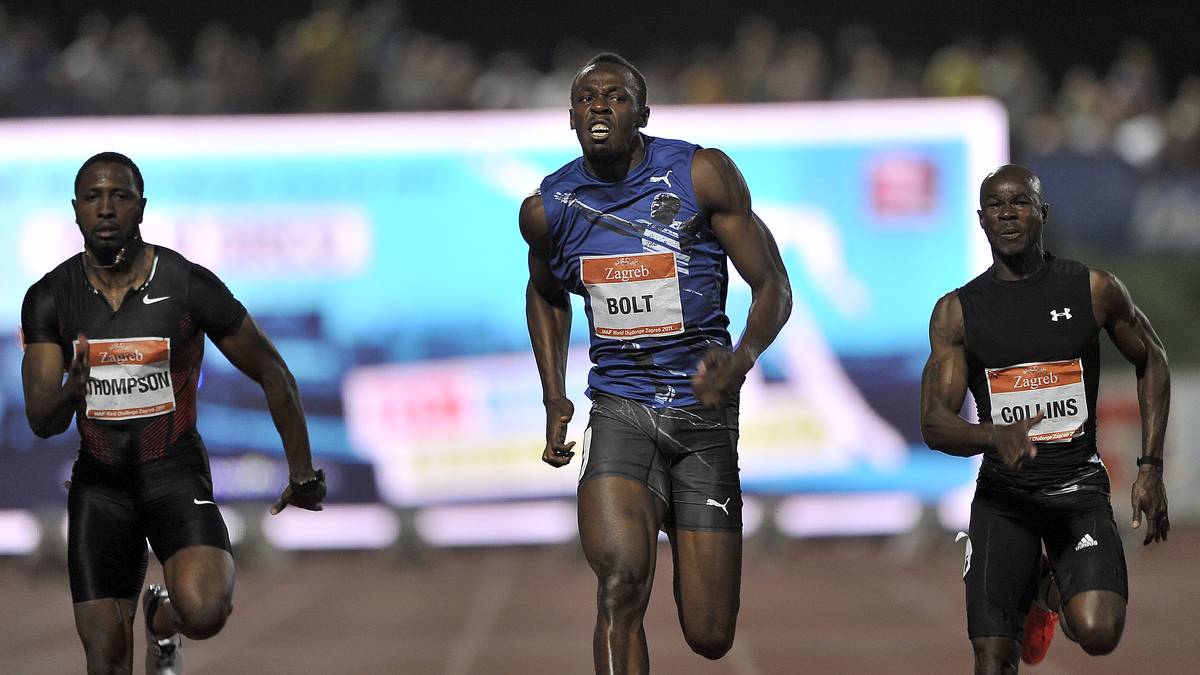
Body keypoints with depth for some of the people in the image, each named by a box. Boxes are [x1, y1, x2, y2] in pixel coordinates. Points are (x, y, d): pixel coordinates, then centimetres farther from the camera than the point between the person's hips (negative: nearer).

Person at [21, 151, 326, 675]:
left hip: (175, 472, -3)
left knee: (203, 611, -28)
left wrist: (303, 476, 6)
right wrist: (71, 390, -34)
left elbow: (273, 375, 0)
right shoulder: (49, 300, -5)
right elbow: (41, 423, -9)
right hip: (99, 480, 3)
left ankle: (162, 617, 9)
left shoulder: (190, 286, -12)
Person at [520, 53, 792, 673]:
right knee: (620, 587, -28)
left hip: (703, 412, 0)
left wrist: (741, 359, -25)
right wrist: (554, 399, 14)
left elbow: (772, 287, -5)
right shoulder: (548, 208, 2)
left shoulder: (701, 175, -7)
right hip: (620, 410, 1)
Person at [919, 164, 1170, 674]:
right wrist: (997, 436, -30)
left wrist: (1151, 467, 6)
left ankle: (1054, 587, 13)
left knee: (1098, 634, -21)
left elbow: (1151, 362, 14)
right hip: (1003, 493, 0)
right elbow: (935, 424, -8)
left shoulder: (1094, 290, -2)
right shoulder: (957, 311, -2)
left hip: (1079, 486, 0)